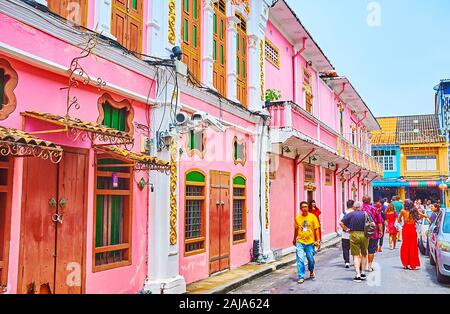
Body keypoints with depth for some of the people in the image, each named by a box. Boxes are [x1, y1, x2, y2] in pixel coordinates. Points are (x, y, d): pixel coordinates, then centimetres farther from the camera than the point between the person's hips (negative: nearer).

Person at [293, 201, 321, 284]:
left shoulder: (312, 217, -2)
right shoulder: (297, 218, 2)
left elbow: (316, 229, 0)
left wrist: (318, 240, -6)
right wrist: (294, 239, 22)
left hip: (310, 242, 0)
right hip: (300, 242, 0)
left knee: (311, 259, 9)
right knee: (300, 260, -7)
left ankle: (311, 271, 40)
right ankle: (301, 277, 1)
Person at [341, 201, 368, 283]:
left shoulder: (350, 214, -2)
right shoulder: (365, 214, 2)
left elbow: (341, 223, -7)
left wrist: (347, 229, 4)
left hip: (354, 235, -2)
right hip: (364, 235, 2)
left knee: (356, 255, 2)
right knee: (364, 254, 19)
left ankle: (358, 274, -7)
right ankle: (363, 273, 25)